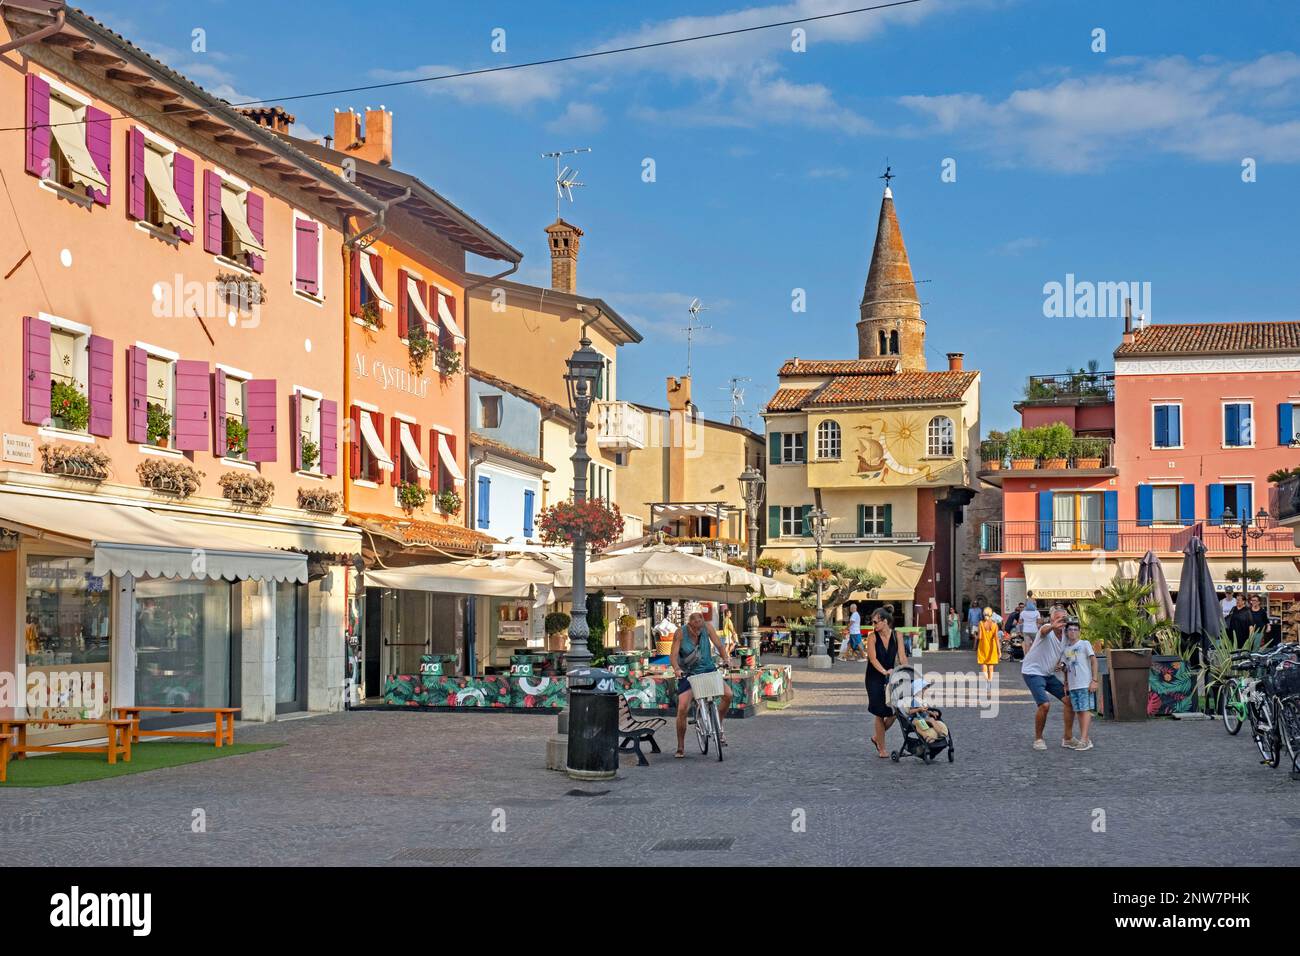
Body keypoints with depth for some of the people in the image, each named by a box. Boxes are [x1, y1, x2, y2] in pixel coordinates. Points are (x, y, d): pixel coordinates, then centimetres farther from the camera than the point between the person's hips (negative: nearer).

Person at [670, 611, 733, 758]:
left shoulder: (707, 627, -8)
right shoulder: (680, 633, -13)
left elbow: (719, 645, -6)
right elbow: (673, 654, -17)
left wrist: (726, 658, -25)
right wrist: (677, 669, -36)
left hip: (708, 670, 2)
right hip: (688, 674, -2)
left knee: (728, 694, -19)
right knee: (682, 709, -15)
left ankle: (718, 727, 5)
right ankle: (681, 747, 0)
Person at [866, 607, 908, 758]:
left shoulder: (896, 636, -1)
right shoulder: (872, 637, -9)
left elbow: (902, 657, -6)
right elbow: (873, 658, -20)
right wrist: (884, 671, -35)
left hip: (891, 677, 3)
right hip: (875, 679, -3)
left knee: (894, 712, -2)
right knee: (880, 714, -1)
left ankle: (877, 738, 25)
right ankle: (881, 748, 14)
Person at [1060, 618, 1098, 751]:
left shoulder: (1085, 644, -1)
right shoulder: (1066, 649, 13)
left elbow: (1094, 661, -5)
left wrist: (1094, 680, -10)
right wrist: (1066, 683, 15)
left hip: (1085, 684, -6)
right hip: (1072, 685, 6)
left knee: (1085, 710, -9)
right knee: (1079, 711, 7)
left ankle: (1084, 739, -14)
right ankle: (1085, 739, 13)